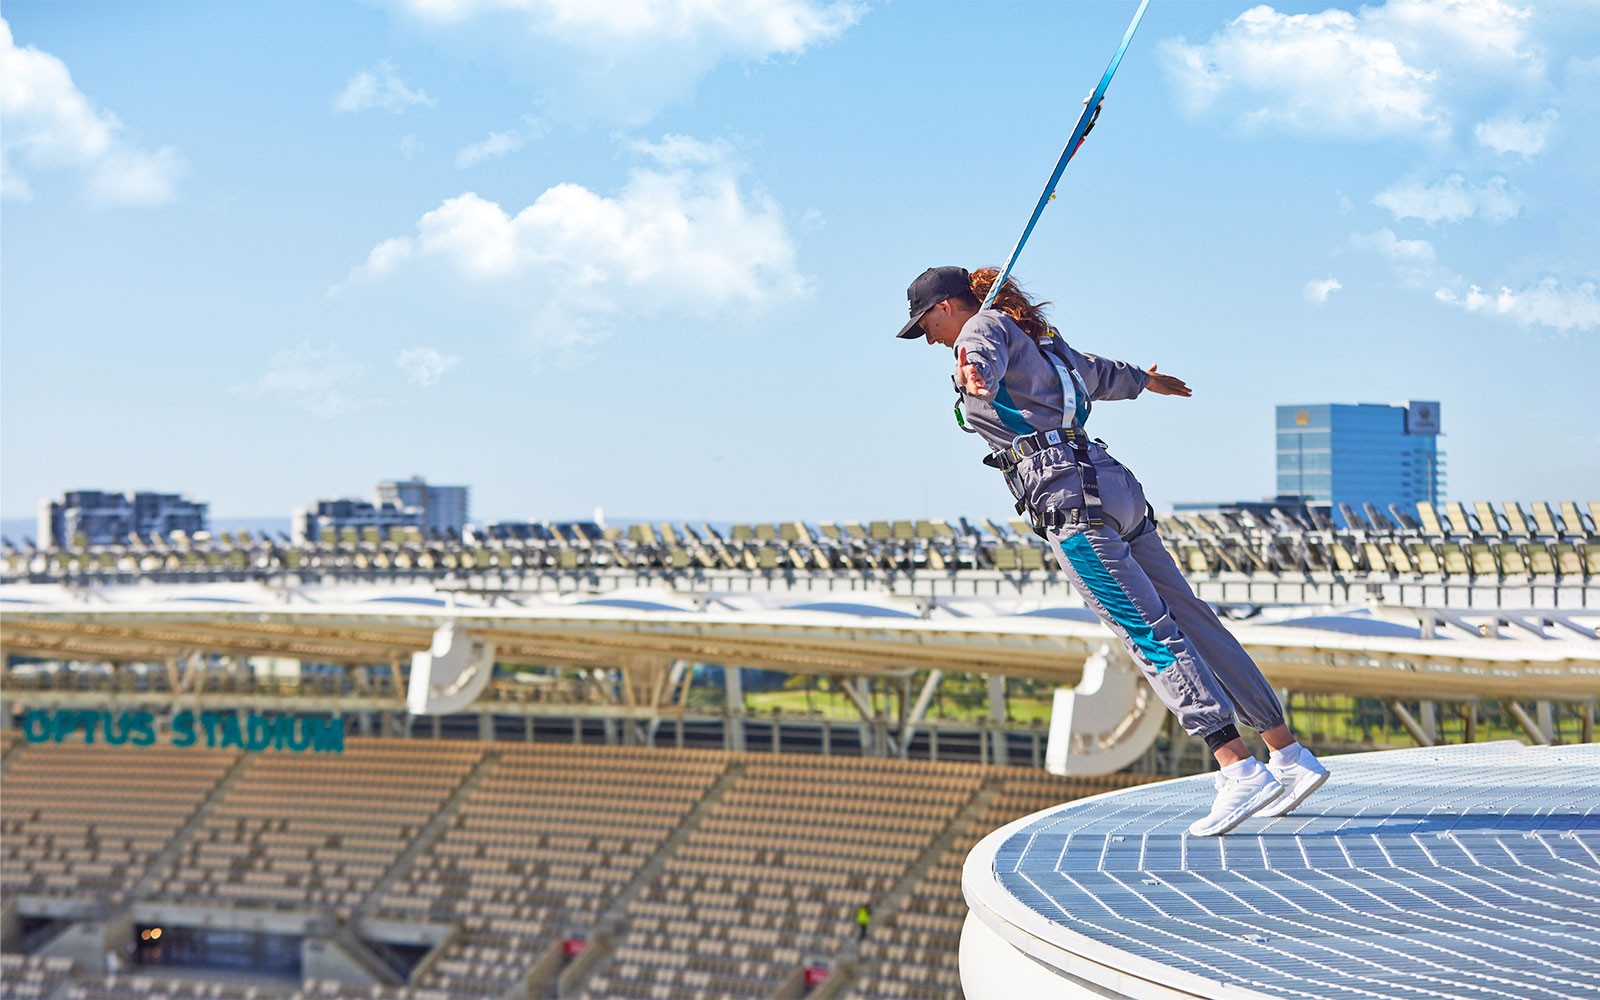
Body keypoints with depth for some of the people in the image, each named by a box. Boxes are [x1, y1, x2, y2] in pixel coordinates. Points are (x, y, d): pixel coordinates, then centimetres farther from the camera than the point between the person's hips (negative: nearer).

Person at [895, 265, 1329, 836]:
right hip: (1112, 483, 9)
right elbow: (1099, 375, 47)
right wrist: (1144, 380, 68)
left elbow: (985, 359, -22)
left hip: (1067, 493, -9)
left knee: (1148, 633, -15)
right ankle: (1291, 757, 7)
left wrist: (974, 378, -45)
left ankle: (1240, 771, -24)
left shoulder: (984, 327, 5)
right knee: (1188, 619, 7)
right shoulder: (1035, 338, 29)